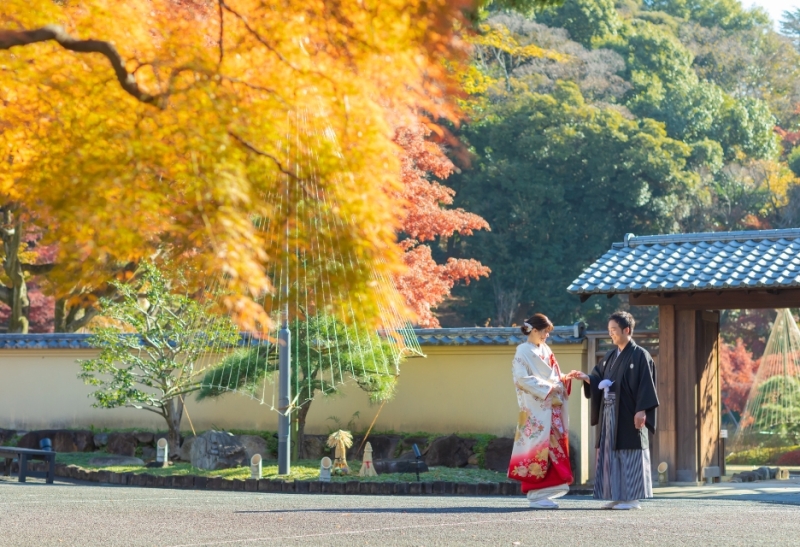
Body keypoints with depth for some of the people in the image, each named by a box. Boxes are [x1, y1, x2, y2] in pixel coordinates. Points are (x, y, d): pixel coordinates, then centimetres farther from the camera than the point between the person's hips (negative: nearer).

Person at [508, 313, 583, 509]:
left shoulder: (545, 351, 16)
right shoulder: (523, 352, -5)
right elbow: (522, 379, -15)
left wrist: (566, 377, 1)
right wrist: (547, 388, -16)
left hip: (552, 409, 7)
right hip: (535, 410, -7)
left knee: (554, 447, 4)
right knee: (538, 448, -7)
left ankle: (544, 492, 8)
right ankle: (536, 495, -1)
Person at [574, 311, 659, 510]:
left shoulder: (640, 355, -6)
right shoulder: (610, 356, 16)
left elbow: (645, 385, -12)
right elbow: (599, 380, 15)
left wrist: (641, 410, -19)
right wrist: (587, 378, -5)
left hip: (628, 415, -8)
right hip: (609, 414, 8)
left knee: (629, 455, -5)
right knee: (610, 454, 6)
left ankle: (632, 498, -1)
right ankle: (616, 497, 10)